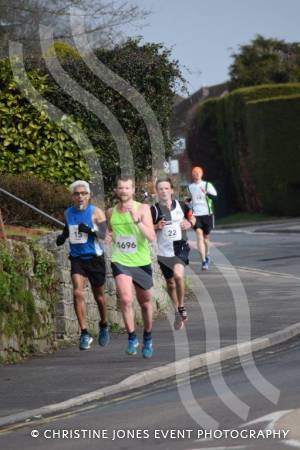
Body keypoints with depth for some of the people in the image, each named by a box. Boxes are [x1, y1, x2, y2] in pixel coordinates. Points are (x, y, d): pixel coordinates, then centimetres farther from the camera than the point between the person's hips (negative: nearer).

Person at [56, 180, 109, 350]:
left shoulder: (96, 212, -9)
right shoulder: (69, 213, 5)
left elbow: (103, 234, -17)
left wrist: (90, 230, -35)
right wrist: (62, 237, 1)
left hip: (94, 258, -3)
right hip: (77, 258, 3)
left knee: (99, 295, 12)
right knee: (77, 293, -16)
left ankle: (104, 326, 38)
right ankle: (85, 334, -13)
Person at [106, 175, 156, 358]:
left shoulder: (143, 209, -7)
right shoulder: (111, 212, 3)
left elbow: (151, 237, -16)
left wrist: (137, 220, -28)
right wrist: (109, 237, -1)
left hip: (142, 262, 0)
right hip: (120, 261, 0)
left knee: (145, 302, 14)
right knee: (126, 299, -21)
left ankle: (148, 338, 35)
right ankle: (132, 338, -7)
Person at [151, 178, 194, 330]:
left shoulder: (181, 206, 0)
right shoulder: (154, 210, -5)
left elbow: (192, 217, 18)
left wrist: (189, 223, -4)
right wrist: (157, 227, -19)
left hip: (180, 247, -1)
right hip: (164, 251, 1)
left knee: (178, 274, -26)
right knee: (170, 283, 11)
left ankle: (181, 306, -5)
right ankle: (177, 312, 33)